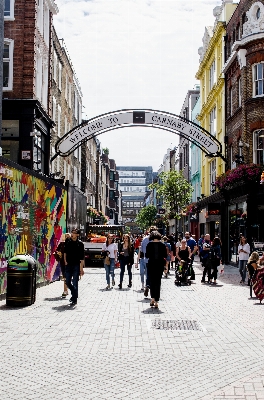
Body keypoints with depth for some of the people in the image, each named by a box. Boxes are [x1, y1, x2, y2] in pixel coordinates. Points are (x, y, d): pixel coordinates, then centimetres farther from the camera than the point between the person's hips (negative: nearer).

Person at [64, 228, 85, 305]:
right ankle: (74, 294, 33)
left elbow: (82, 258, -6)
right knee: (68, 282, 8)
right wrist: (65, 261, 5)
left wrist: (81, 268, -10)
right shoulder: (67, 242, 3)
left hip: (76, 265, -4)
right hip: (68, 265, 4)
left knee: (75, 283, -3)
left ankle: (74, 300, 5)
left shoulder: (80, 244, -6)